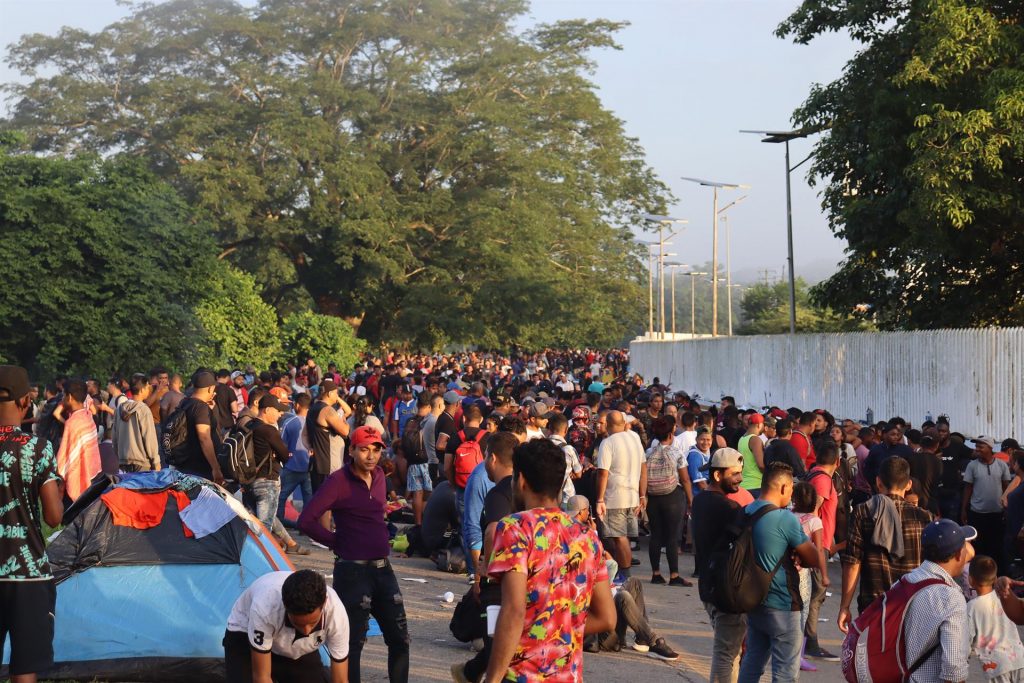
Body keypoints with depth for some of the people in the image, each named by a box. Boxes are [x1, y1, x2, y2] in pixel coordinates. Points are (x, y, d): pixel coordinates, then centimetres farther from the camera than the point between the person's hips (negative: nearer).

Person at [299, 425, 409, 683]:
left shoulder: (379, 476, 9)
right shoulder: (338, 481, -12)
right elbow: (306, 521, -17)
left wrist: (381, 542, 12)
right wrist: (337, 542, -8)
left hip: (382, 568, 7)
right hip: (352, 571, -7)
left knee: (400, 638, 9)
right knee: (353, 642, 0)